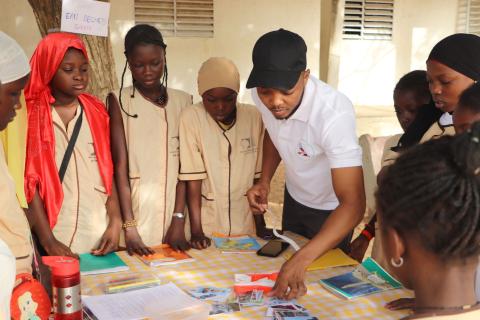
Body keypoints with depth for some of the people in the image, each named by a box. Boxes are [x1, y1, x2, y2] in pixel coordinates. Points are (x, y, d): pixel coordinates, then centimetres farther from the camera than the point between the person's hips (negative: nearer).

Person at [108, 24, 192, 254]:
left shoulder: (183, 101, 5)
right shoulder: (119, 101, -1)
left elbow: (185, 166, 1)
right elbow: (120, 166, -8)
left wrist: (179, 219, -8)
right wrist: (129, 226, -15)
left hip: (173, 211, 2)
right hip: (136, 210, -2)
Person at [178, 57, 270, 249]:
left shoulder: (253, 117, -6)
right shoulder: (191, 117, -13)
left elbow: (257, 176, -1)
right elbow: (193, 179, -14)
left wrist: (260, 223, 1)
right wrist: (196, 230, -16)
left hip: (245, 224, 2)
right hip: (208, 226, -2)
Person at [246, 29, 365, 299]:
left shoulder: (334, 113, -40)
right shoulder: (261, 94, -21)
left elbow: (353, 203, -41)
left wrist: (302, 260, -52)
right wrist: (265, 180, -12)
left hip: (331, 208, -5)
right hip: (294, 197, 5)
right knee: (287, 259, 24)